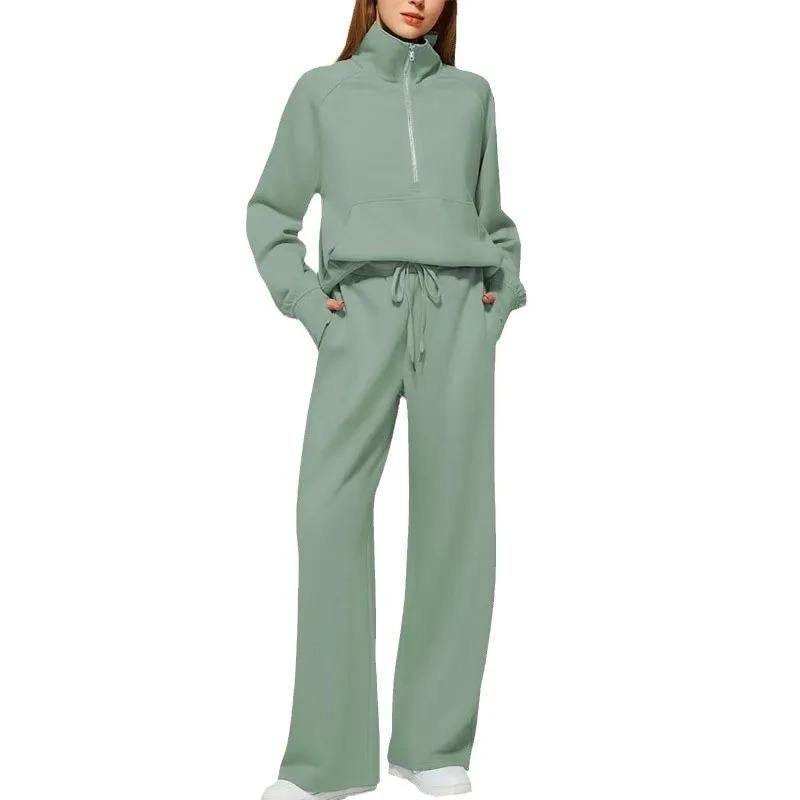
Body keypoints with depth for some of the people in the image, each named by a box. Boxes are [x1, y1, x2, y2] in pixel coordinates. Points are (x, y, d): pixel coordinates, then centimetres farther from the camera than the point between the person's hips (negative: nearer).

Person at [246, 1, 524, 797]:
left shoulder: (470, 94, 20)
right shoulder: (322, 91, 16)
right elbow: (270, 211, 17)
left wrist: (505, 293, 9)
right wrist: (305, 301, 2)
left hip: (457, 312, 2)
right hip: (365, 311, -1)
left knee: (455, 517, -5)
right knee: (330, 509, -16)